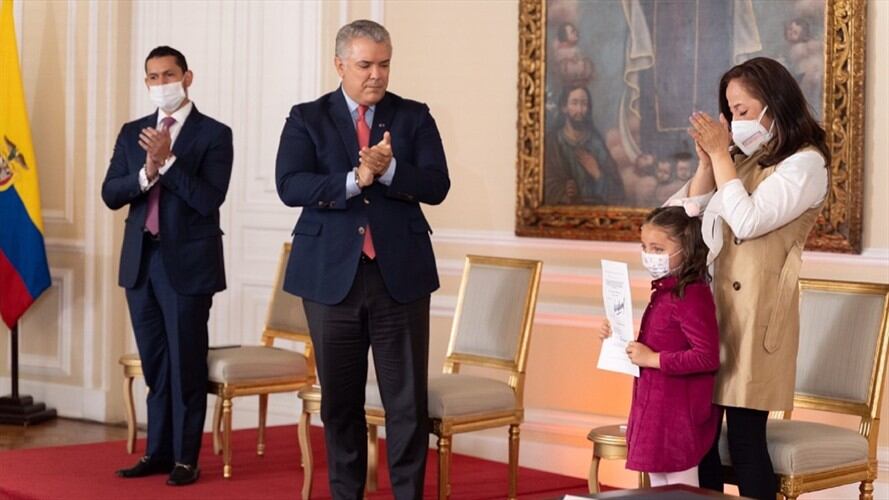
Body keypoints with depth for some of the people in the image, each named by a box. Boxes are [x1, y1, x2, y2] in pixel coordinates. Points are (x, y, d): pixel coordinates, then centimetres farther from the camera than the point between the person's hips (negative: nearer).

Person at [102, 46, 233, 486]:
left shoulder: (213, 134, -5)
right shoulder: (132, 133, 11)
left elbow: (209, 199, -15)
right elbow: (110, 194, 3)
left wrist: (168, 161, -21)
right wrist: (146, 173, -14)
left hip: (187, 262, -5)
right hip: (140, 261, 5)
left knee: (186, 363, 0)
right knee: (155, 364, 11)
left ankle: (185, 458, 7)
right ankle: (158, 451, 19)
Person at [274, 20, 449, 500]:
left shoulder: (414, 117, 7)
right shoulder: (307, 119, 5)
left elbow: (436, 186, -4)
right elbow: (289, 185, -10)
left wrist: (388, 170, -20)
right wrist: (355, 180, -21)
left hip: (400, 275, 0)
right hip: (332, 275, 0)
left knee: (408, 400, -1)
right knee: (340, 400, 9)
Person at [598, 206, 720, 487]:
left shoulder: (691, 296, -20)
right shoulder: (665, 292, 11)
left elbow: (707, 357, -27)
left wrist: (653, 359, -23)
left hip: (677, 414, -10)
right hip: (657, 411, 10)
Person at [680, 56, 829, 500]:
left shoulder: (805, 163, -6)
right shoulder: (744, 159, 16)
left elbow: (747, 221, -16)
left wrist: (720, 154, -9)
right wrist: (706, 163, 5)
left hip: (755, 310, -7)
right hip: (712, 301, 7)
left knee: (745, 433, -5)